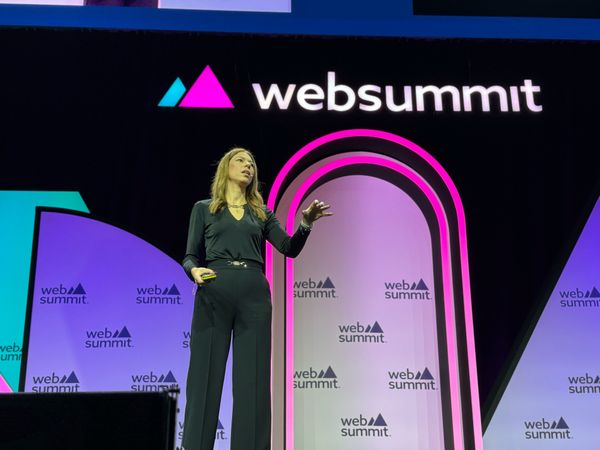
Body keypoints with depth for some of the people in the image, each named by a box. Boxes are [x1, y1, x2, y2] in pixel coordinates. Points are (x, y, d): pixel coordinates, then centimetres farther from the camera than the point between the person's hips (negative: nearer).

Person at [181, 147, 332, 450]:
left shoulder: (262, 212, 18)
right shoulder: (204, 208, 12)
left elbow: (289, 249, 7)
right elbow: (190, 256, 6)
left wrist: (306, 223, -11)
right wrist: (194, 271, -16)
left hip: (254, 295, 2)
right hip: (214, 294, -2)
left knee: (254, 381, 0)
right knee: (205, 378, -3)